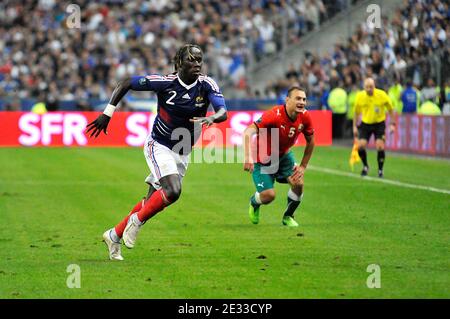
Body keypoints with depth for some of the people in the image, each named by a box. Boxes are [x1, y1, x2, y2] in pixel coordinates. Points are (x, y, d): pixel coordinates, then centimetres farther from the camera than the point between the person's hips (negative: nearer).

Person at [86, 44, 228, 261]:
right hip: (159, 146, -5)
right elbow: (125, 84, -10)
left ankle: (114, 236, 26)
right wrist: (107, 114, -14)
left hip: (182, 152, 5)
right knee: (173, 191, -27)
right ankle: (136, 221, -5)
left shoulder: (207, 85, -11)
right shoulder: (165, 82, -18)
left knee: (152, 201, 10)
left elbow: (223, 112, -24)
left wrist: (212, 118, -48)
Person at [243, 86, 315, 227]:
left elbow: (310, 141, 3)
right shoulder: (274, 115, -33)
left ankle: (288, 217, 12)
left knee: (298, 183, -17)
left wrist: (303, 167, 0)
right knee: (269, 195, -17)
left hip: (283, 155, 5)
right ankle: (253, 203, 24)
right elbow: (248, 132, -40)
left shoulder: (304, 117, -15)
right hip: (263, 159, -5)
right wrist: (248, 157, -52)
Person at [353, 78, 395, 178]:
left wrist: (392, 124, -5)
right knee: (360, 145, -12)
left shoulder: (382, 95, -15)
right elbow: (357, 112, 6)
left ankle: (380, 170, 3)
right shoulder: (360, 96, -9)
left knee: (380, 146, -15)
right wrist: (355, 126, 5)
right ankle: (365, 166, 14)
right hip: (365, 124, 2)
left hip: (379, 123, -2)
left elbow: (390, 109, -2)